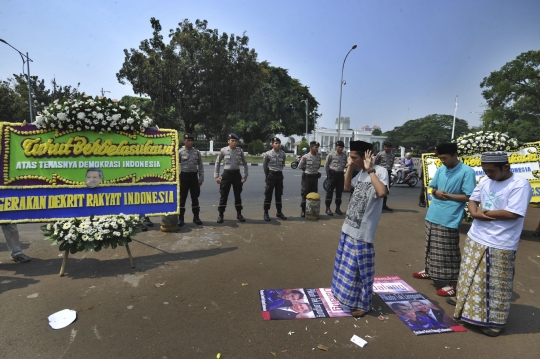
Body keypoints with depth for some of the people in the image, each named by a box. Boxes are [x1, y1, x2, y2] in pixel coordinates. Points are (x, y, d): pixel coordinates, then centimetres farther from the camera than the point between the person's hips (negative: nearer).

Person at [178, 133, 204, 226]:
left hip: (194, 176, 2)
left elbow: (200, 166, 6)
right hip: (184, 176, -2)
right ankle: (180, 218, 12)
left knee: (195, 197, 9)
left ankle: (196, 217, 19)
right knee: (182, 198, 3)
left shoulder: (197, 152, 3)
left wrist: (201, 178, 1)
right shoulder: (180, 152, -4)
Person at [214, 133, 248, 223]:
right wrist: (216, 176, -2)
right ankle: (220, 215, 14)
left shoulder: (240, 151, 1)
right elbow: (217, 163, 2)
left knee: (237, 195, 10)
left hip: (237, 174, 2)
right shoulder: (223, 150, -5)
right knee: (224, 195, 2)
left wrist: (245, 175, 7)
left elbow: (245, 163, 11)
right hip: (226, 174, -2)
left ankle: (239, 214, 23)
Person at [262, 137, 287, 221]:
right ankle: (266, 213, 8)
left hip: (280, 175, 4)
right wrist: (267, 176, 3)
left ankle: (279, 212, 21)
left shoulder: (282, 154, 2)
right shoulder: (268, 154, -7)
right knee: (268, 195, 0)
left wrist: (279, 171, 9)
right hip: (271, 175, -4)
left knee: (279, 195, 11)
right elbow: (264, 166, 1)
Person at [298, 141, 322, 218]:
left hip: (315, 177, 5)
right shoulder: (305, 156, -10)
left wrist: (315, 170, 8)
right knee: (305, 194, 1)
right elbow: (300, 167, -2)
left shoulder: (318, 156, 3)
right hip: (307, 176, -5)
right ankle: (303, 210, 11)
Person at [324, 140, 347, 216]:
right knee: (330, 191, 0)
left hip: (340, 174, 4)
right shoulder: (331, 154, -6)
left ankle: (338, 208, 19)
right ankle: (328, 208, 7)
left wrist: (344, 173, 11)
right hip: (333, 174, -4)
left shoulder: (344, 155, 5)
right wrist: (328, 174, 2)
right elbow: (326, 165, 1)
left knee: (339, 191, 9)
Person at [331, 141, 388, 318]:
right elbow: (347, 186, 21)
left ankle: (363, 304, 25)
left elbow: (382, 192, -35)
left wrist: (370, 170, -25)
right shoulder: (361, 173, 7)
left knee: (361, 270, 6)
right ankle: (345, 294, 43)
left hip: (362, 233, -8)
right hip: (348, 228, 9)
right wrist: (349, 167, 8)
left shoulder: (380, 171, -17)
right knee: (345, 266, 22)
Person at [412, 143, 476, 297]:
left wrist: (447, 195, -16)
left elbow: (469, 196, -14)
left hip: (449, 219, -7)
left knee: (448, 253, 1)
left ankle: (452, 284, 12)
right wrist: (435, 192, -8)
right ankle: (429, 271, 39)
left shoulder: (467, 172, -11)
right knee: (432, 247, 21)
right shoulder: (440, 170, 8)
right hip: (432, 216, 7)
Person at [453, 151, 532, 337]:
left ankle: (495, 322, 25)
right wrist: (475, 212, -9)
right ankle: (469, 311, 35)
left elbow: (512, 214, -22)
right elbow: (472, 200, 12)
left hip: (500, 246, -6)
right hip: (474, 239, 7)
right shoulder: (485, 181, 5)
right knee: (472, 280, 18)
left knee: (496, 286, 8)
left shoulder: (520, 185, -15)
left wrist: (485, 212, -10)